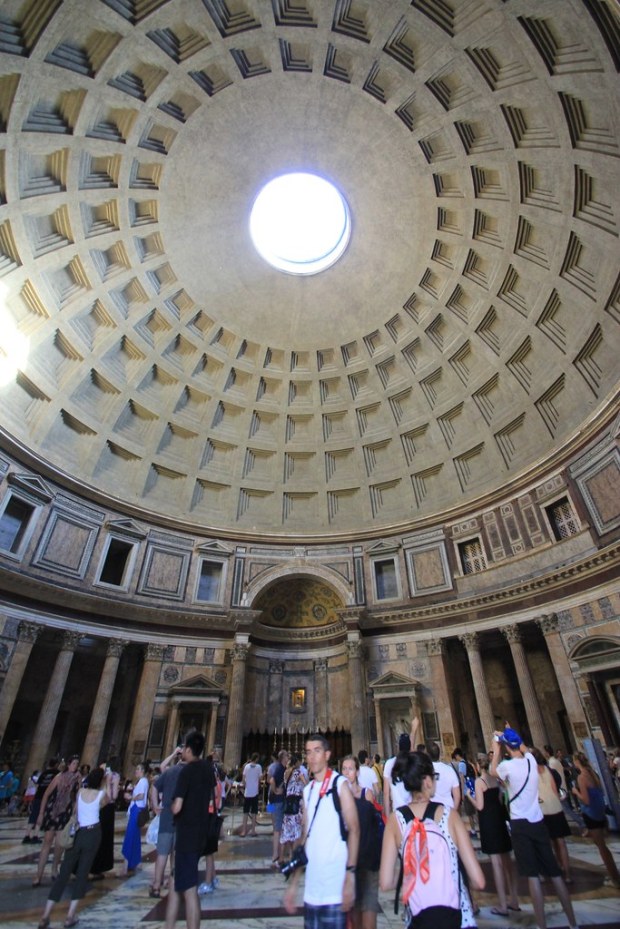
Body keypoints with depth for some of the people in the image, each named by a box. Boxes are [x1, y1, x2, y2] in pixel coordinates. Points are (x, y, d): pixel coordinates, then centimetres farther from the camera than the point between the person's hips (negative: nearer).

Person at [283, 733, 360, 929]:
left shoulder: (340, 784, -8)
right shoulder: (308, 790, 9)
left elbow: (354, 830, -10)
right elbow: (305, 836, 14)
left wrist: (350, 875, -18)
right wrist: (293, 883, 13)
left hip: (334, 887, -6)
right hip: (311, 888, 6)